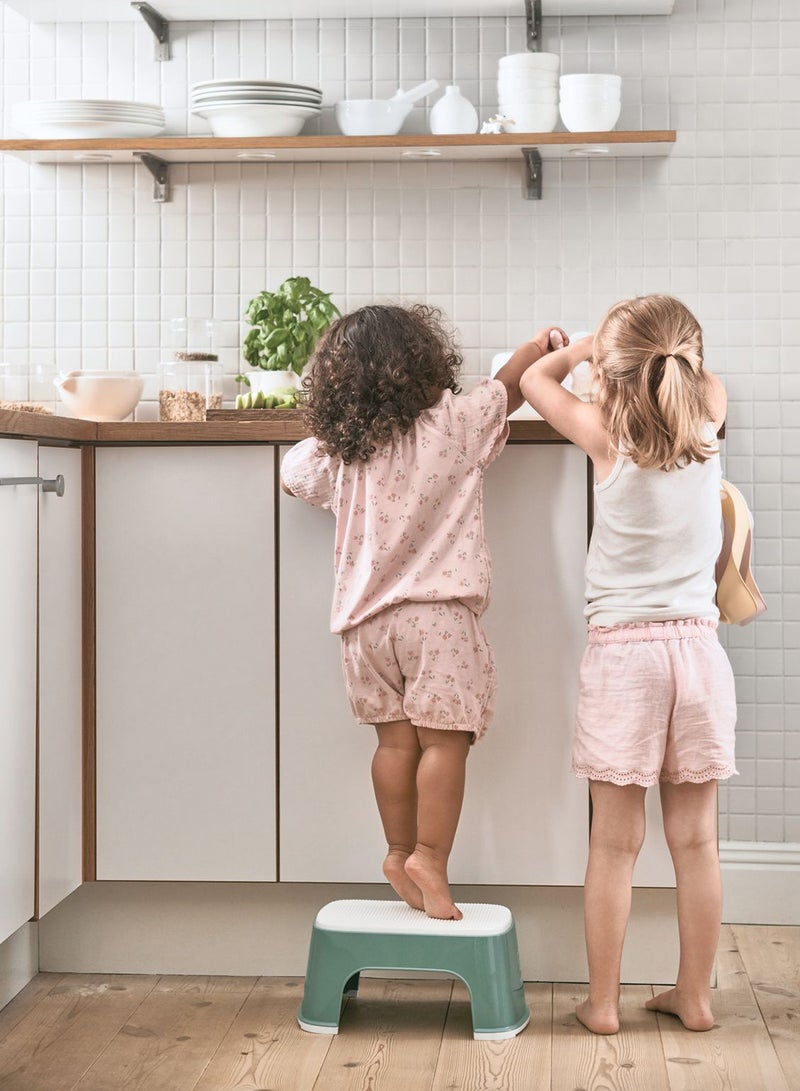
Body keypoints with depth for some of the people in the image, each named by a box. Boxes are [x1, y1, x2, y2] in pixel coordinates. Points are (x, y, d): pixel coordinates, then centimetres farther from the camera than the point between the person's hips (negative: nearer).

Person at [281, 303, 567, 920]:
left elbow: (290, 474, 26)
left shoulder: (335, 450, 6)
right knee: (444, 738, 0)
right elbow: (509, 389, 12)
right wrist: (539, 348, 31)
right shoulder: (455, 424, -5)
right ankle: (429, 860, -4)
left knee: (396, 739, 12)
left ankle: (400, 854, 19)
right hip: (437, 612, -5)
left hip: (367, 619, 5)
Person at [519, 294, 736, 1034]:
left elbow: (535, 379, 10)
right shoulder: (707, 432, -1)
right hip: (696, 644, 3)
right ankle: (695, 996, 20)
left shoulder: (608, 437, -7)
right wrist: (670, 349, 26)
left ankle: (603, 1002, 12)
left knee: (616, 842, 4)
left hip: (622, 648, -2)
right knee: (695, 840, 9)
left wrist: (596, 345, 19)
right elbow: (711, 383, 24)